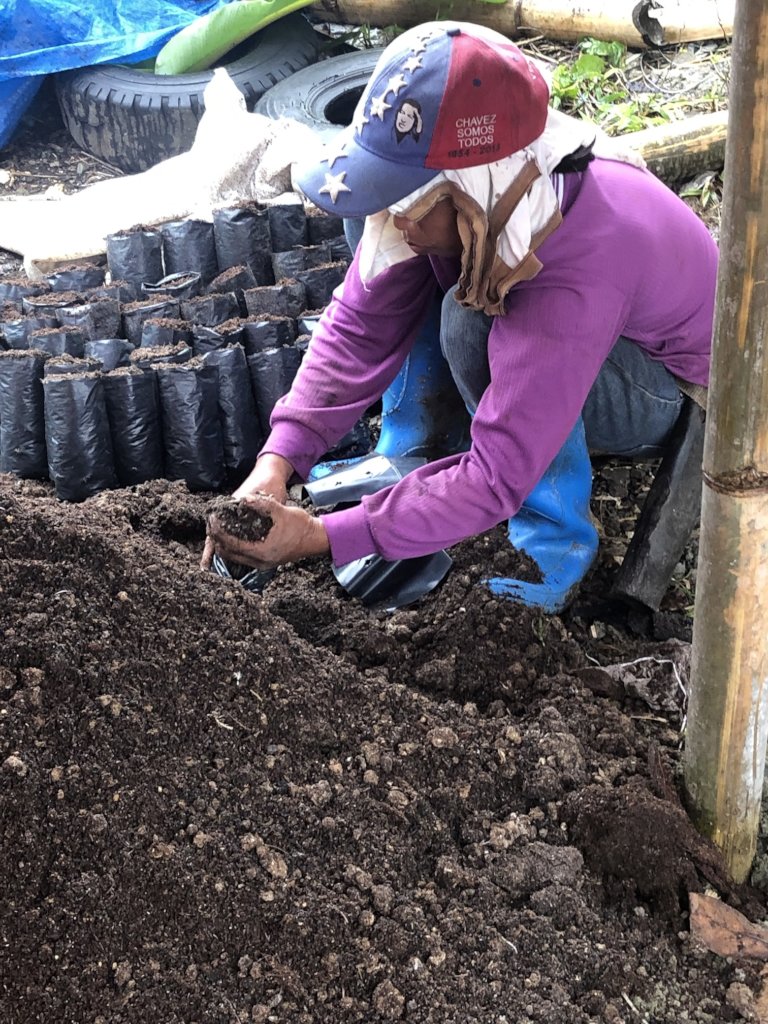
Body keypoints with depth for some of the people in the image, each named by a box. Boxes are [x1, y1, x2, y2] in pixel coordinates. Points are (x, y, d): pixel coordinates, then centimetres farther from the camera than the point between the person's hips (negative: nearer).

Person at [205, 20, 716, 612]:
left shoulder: (577, 278, -42)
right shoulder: (441, 195, -24)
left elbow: (497, 480, -38)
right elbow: (358, 327, -16)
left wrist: (322, 538, -41)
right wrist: (279, 461, -28)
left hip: (671, 400, -6)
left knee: (473, 321, -35)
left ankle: (552, 546, -15)